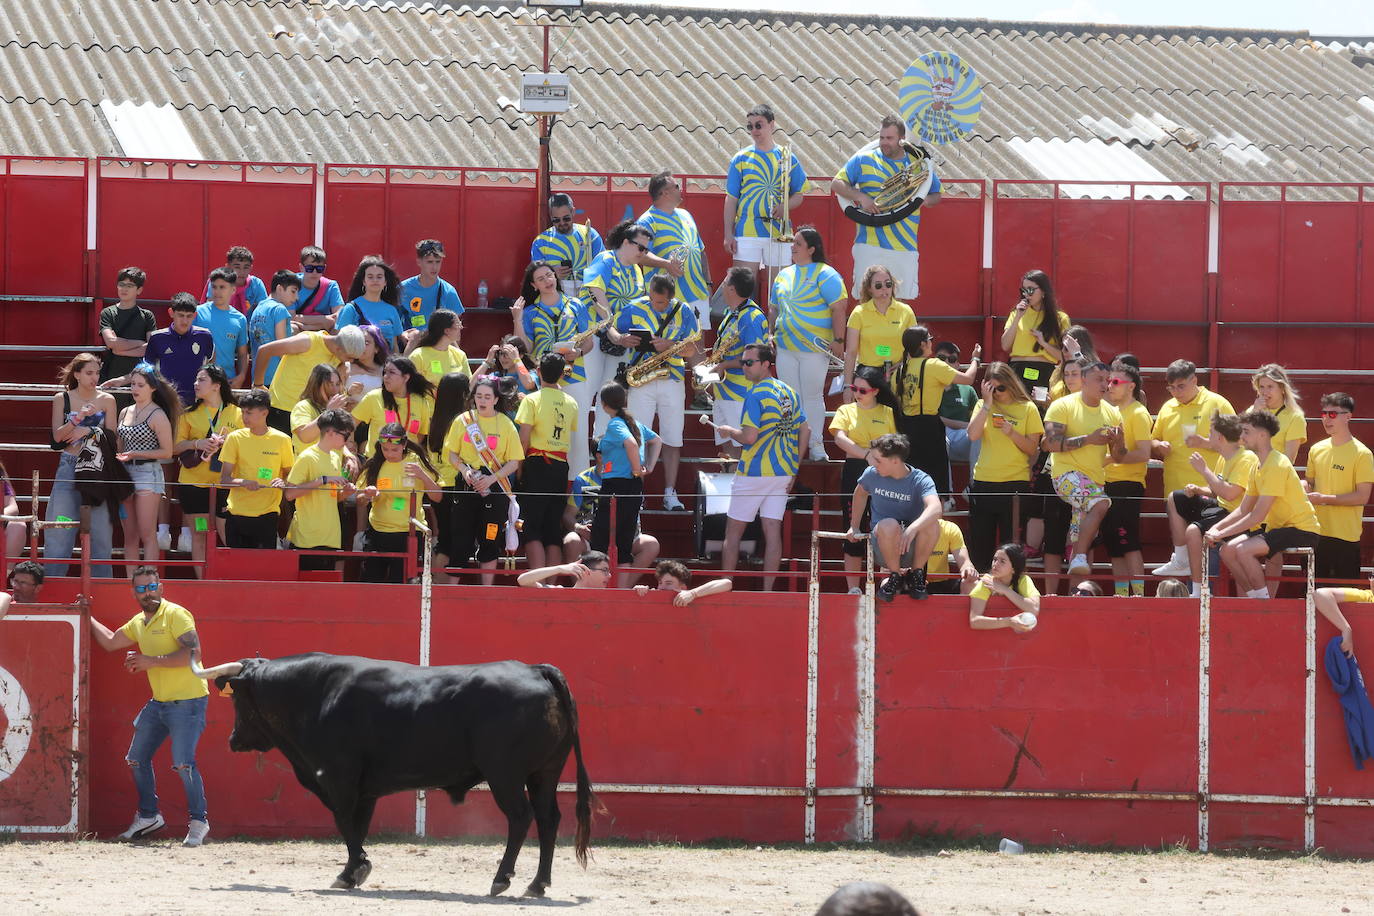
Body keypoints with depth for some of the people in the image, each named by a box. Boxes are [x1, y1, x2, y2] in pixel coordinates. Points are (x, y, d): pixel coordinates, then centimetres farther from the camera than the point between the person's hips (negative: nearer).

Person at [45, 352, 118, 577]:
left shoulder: (106, 400, 5)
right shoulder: (62, 399, 5)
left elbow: (111, 436, 2)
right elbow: (58, 435, -3)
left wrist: (87, 431, -12)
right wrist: (78, 418, -16)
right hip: (69, 467, 0)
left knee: (100, 529, -1)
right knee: (60, 525, -3)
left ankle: (100, 582, 4)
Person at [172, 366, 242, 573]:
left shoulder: (237, 413, 5)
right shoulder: (189, 414, 10)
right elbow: (176, 447, 6)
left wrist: (225, 443, -12)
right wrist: (197, 444, -12)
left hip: (225, 484, -2)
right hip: (194, 483, 2)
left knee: (228, 534, -8)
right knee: (199, 534, 2)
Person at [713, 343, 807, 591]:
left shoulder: (756, 394, -14)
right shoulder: (789, 391, 9)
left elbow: (749, 437, -21)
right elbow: (805, 431, 11)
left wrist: (729, 431, -1)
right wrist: (794, 469, 14)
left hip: (754, 472, -7)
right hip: (784, 472, 7)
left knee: (733, 531, 5)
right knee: (773, 531, 3)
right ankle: (767, 591, 0)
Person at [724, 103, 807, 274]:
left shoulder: (787, 159, 8)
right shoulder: (741, 159, 6)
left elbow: (799, 196, 12)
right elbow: (731, 199, 5)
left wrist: (785, 206, -11)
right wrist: (728, 234, -1)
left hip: (778, 232, 1)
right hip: (747, 232, -1)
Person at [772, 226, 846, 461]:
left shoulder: (825, 275, -7)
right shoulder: (784, 275, 14)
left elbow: (838, 309, -11)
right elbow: (774, 308, 22)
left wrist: (838, 340, -16)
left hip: (814, 348, -6)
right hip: (785, 348, 6)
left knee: (813, 396, -2)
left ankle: (816, 444, 5)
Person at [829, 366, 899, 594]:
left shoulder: (888, 413, 9)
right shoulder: (846, 411, 8)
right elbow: (839, 438, -8)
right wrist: (866, 454, -19)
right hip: (854, 472, 0)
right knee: (855, 531, 1)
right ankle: (853, 587, 6)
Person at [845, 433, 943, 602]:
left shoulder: (920, 480, -14)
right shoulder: (872, 475, -2)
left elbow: (935, 509, -34)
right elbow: (860, 493, 23)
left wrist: (912, 529, -51)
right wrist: (854, 527, 24)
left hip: (913, 549, -1)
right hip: (883, 549, 1)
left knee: (932, 524, -34)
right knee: (889, 525, -35)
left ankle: (916, 575, -10)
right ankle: (895, 577, -11)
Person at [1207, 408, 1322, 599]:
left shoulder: (1277, 465, -19)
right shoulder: (1258, 466, 12)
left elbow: (1258, 516, -22)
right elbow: (1243, 511, 16)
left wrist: (1222, 534, -17)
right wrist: (1217, 528, 2)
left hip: (1301, 531, -10)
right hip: (1277, 527, 10)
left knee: (1243, 550, -26)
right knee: (1228, 550, -1)